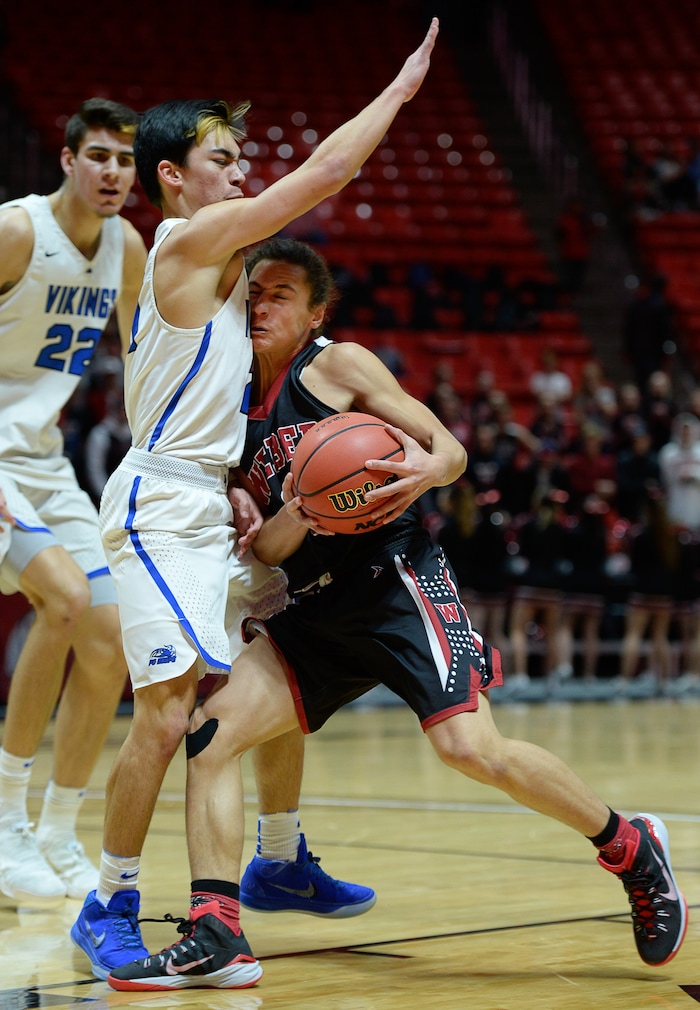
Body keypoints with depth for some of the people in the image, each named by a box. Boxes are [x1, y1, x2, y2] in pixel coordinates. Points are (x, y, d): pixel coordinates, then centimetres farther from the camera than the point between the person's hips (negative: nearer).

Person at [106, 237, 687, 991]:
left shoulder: (337, 366, 0)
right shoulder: (240, 415, 16)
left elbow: (449, 448, -3)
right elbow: (263, 551, 11)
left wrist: (427, 467, -28)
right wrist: (294, 516, -12)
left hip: (397, 582, -6)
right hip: (316, 611, 7)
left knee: (470, 747, -21)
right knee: (209, 729, -8)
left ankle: (631, 849, 1)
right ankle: (214, 940, -10)